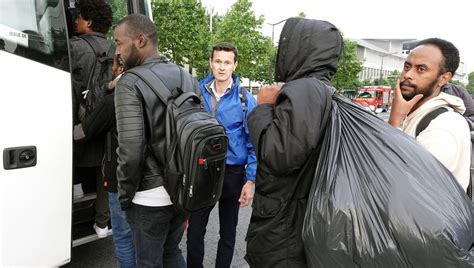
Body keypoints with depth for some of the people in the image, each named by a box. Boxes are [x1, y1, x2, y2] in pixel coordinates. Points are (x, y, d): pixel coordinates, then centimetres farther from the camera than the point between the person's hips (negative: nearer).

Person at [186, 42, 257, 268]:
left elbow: (253, 143, -7)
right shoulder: (197, 93, -2)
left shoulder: (245, 99, -8)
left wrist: (250, 180, -12)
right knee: (194, 231, 11)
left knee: (228, 232, 17)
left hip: (233, 173, -1)